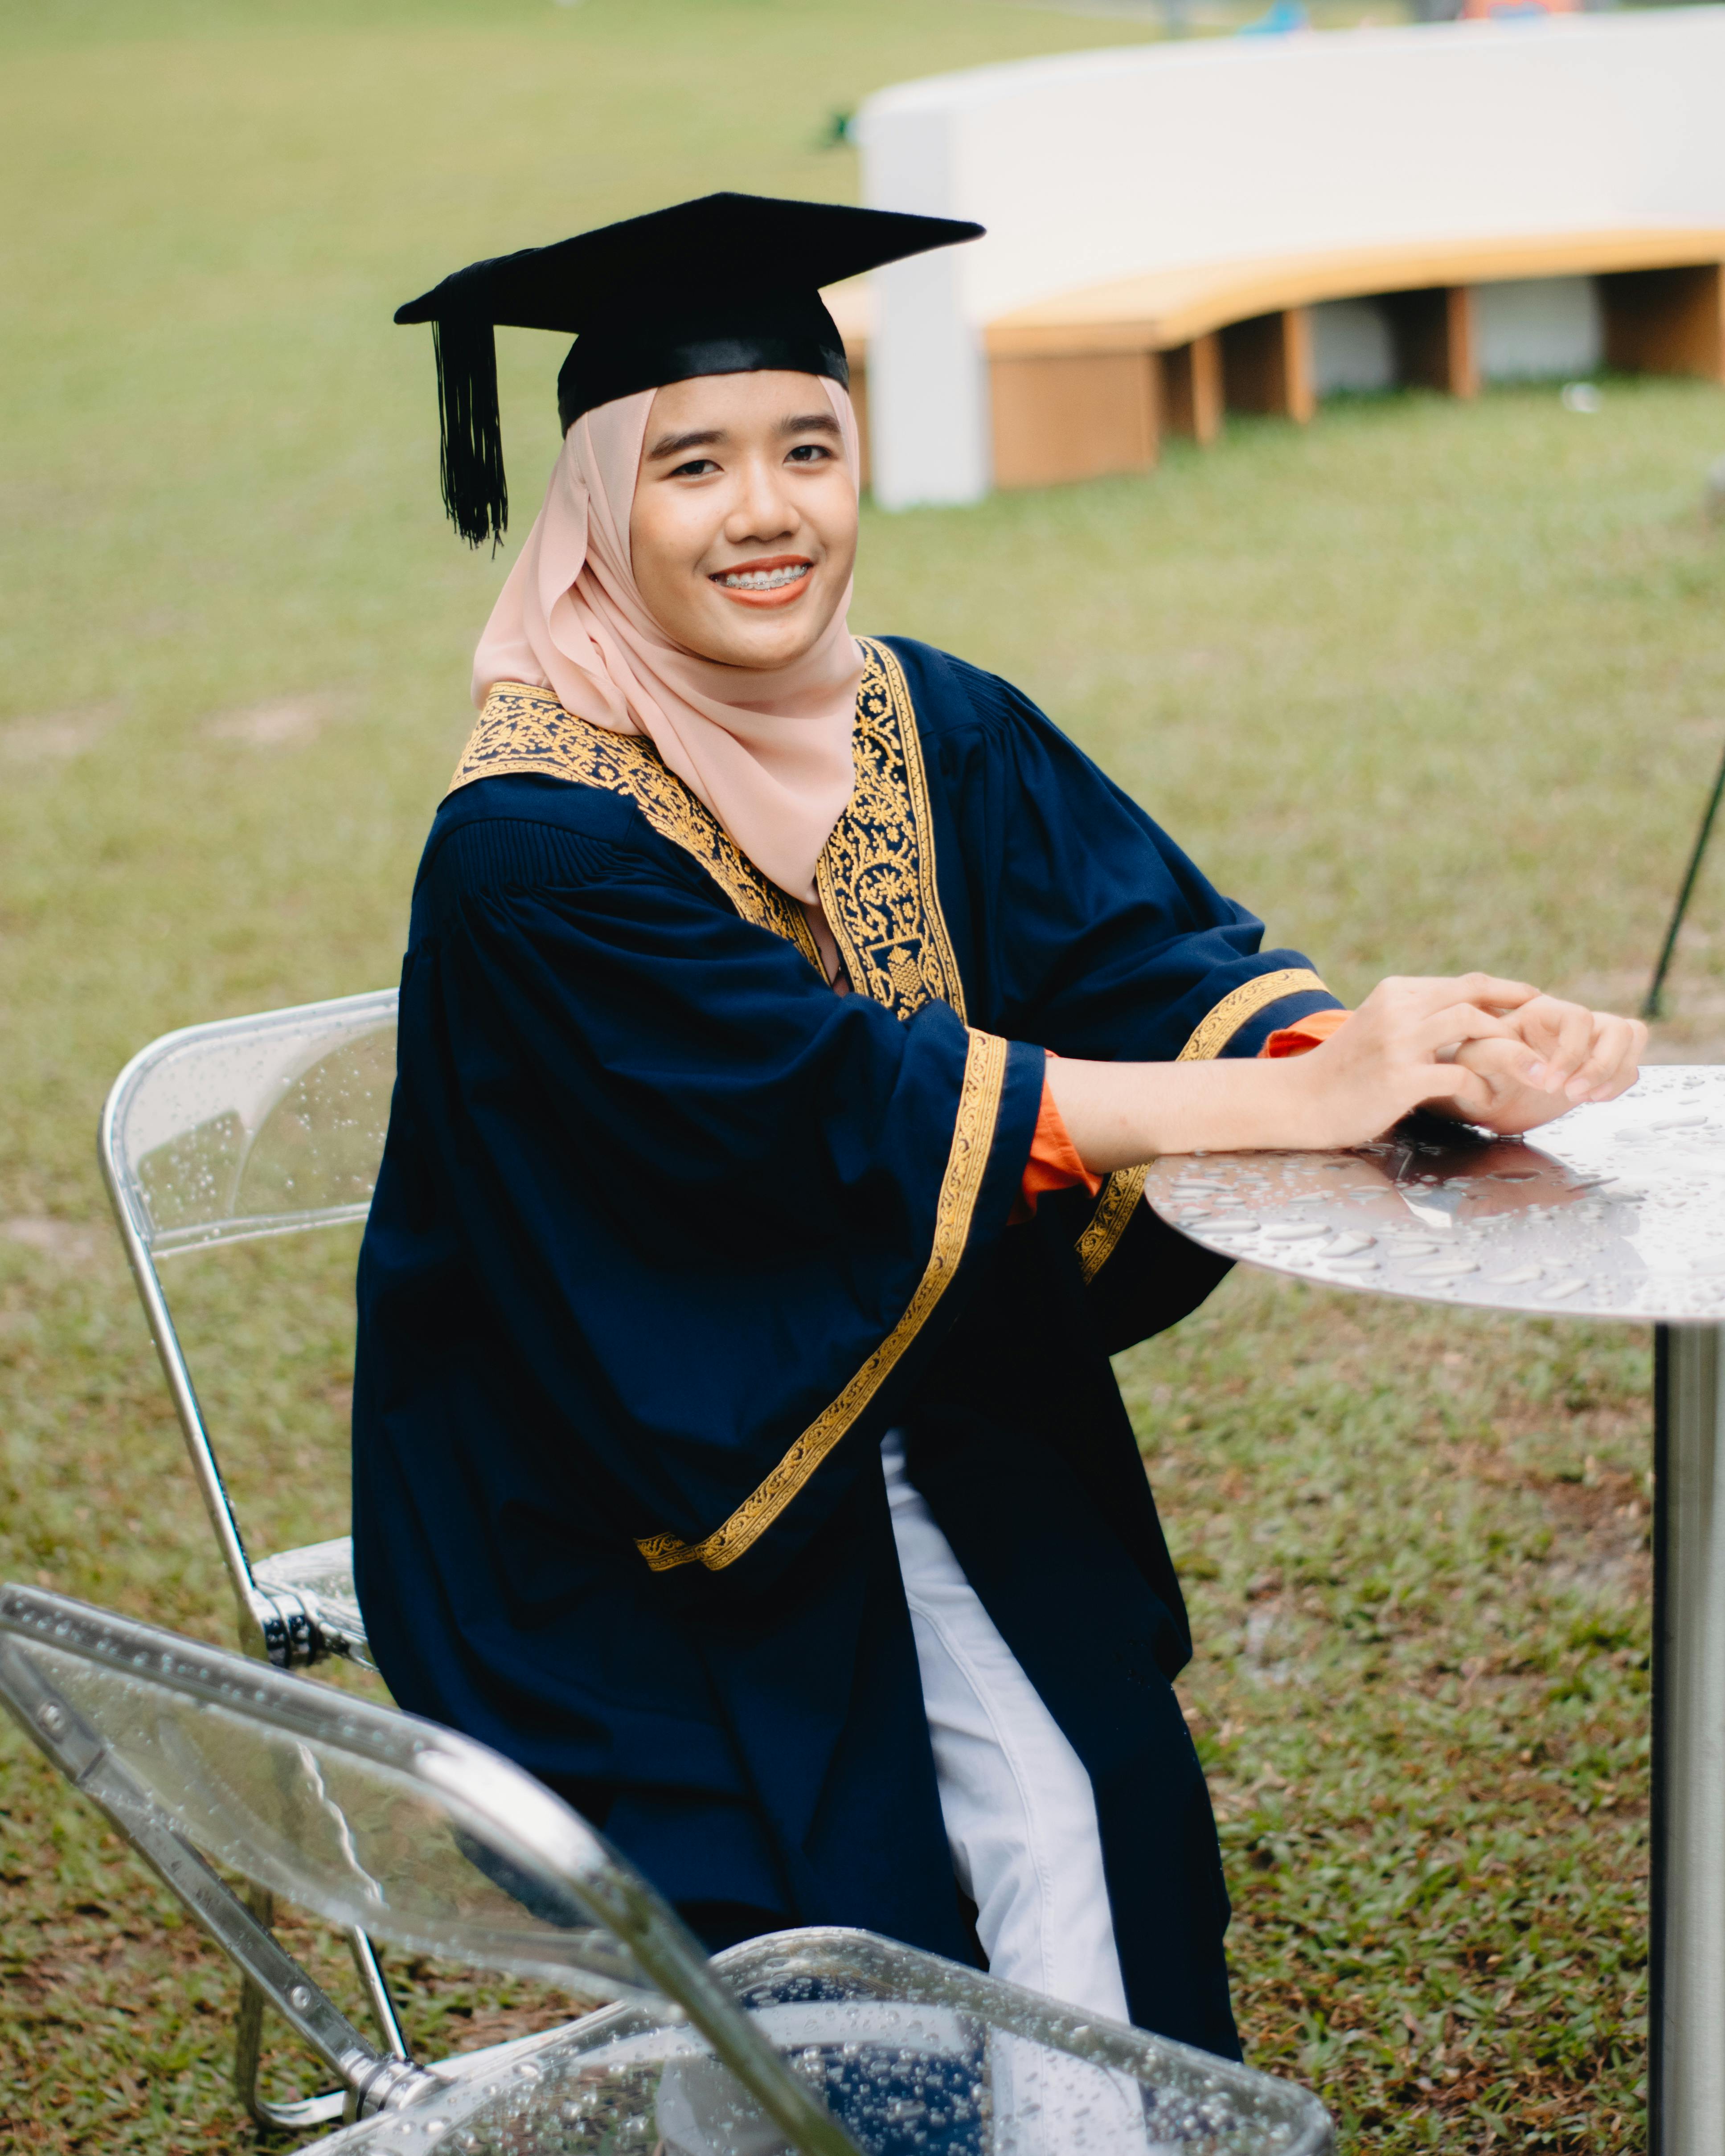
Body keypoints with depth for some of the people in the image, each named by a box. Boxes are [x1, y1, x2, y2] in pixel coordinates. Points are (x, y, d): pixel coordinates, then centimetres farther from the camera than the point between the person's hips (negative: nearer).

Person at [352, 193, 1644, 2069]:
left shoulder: (936, 731, 1)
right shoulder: (532, 843, -18)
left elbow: (1155, 950, -10)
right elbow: (850, 1109, -26)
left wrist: (1421, 1060, -31)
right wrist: (1295, 1096, -30)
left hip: (929, 1429, 5)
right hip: (619, 1495, -5)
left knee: (1087, 1816, -11)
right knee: (862, 1885, -17)